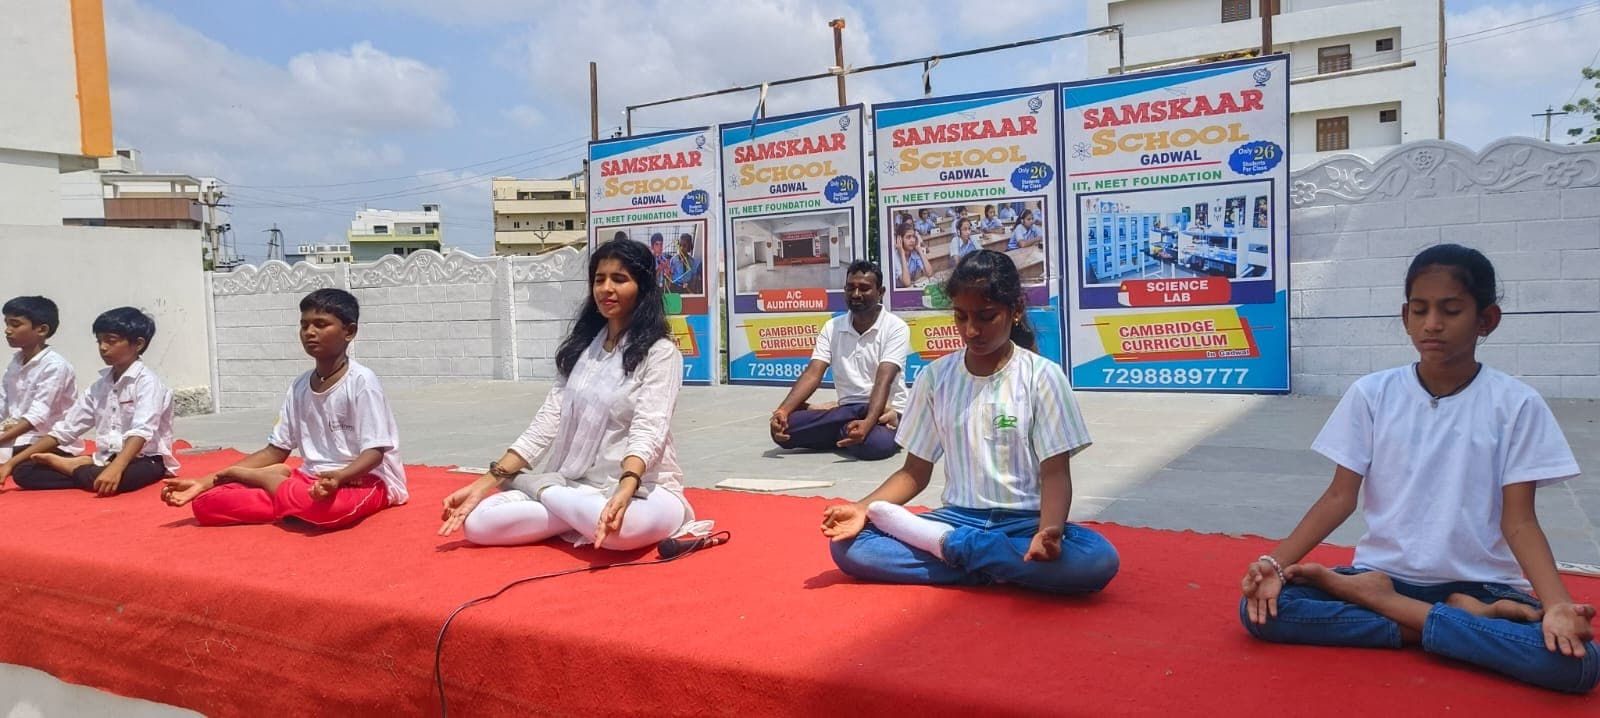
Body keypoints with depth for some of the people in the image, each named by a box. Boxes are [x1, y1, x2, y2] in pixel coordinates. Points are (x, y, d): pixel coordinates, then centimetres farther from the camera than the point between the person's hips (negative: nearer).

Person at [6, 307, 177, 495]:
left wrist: (115, 468, -41)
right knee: (23, 471, -4)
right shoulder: (99, 386, 13)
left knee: (92, 477, -36)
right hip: (106, 460, 6)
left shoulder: (147, 382, -10)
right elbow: (63, 430, 12)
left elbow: (141, 432, -25)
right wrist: (11, 463, 4)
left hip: (145, 461, -6)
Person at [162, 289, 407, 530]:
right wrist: (203, 483, 1)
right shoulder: (299, 387, 8)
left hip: (364, 480, -4)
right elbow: (275, 451, 8)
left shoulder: (361, 381, -13)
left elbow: (374, 452, -17)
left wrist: (338, 477, -37)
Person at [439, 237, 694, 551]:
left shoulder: (659, 353, -8)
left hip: (641, 490, -4)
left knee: (626, 527, -40)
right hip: (575, 487, 4)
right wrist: (485, 484, -4)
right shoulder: (581, 347, 11)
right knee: (478, 522, -15)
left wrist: (625, 490, -41)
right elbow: (548, 420, 6)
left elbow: (647, 431, -21)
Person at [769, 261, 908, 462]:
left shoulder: (895, 327, -6)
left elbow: (883, 381, -19)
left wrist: (867, 423, -37)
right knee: (783, 429, -21)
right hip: (848, 410, 3)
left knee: (876, 443, -40)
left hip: (885, 412, -3)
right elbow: (812, 374, -2)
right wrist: (782, 411, -19)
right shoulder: (832, 327, 8)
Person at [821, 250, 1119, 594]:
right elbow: (916, 470, 7)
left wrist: (1049, 530, -30)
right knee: (847, 545, -18)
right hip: (957, 517, 2)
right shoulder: (935, 376, 3)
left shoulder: (1042, 376, -5)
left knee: (1099, 559, -33)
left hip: (1023, 522, -2)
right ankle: (993, 568, -18)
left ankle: (945, 542, -19)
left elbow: (1056, 472, -8)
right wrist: (863, 508, -12)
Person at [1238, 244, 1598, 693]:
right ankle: (1463, 620, -15)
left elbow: (1518, 521, -6)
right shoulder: (1372, 394, -1)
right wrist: (1275, 563, -15)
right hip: (1383, 572, 2)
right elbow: (1340, 497, -1)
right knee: (1260, 610, -23)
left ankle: (1381, 603, -15)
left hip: (1479, 584, -1)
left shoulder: (1515, 404, -4)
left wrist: (1558, 604, -25)